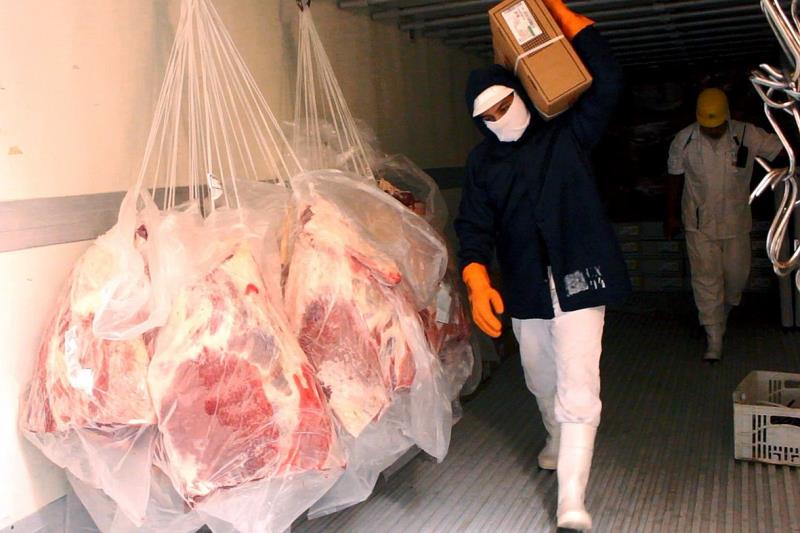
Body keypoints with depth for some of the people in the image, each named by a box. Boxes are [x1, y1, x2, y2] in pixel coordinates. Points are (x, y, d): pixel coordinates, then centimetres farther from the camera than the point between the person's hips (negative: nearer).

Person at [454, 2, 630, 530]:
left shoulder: (568, 134, 2)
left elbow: (607, 76, -9)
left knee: (578, 392, -13)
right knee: (542, 383, 20)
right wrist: (477, 281, -23)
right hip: (524, 290, 4)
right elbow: (475, 227, -3)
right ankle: (558, 440, 49)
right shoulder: (482, 161, 7)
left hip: (578, 282, -3)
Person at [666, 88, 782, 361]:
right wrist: (671, 216, 7)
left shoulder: (747, 135, -11)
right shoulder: (683, 140, -9)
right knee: (706, 278, -2)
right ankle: (714, 338, 6)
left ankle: (725, 310, 47)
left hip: (736, 222, 1)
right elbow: (674, 178, 2)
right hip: (699, 223, -1)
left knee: (737, 274, 14)